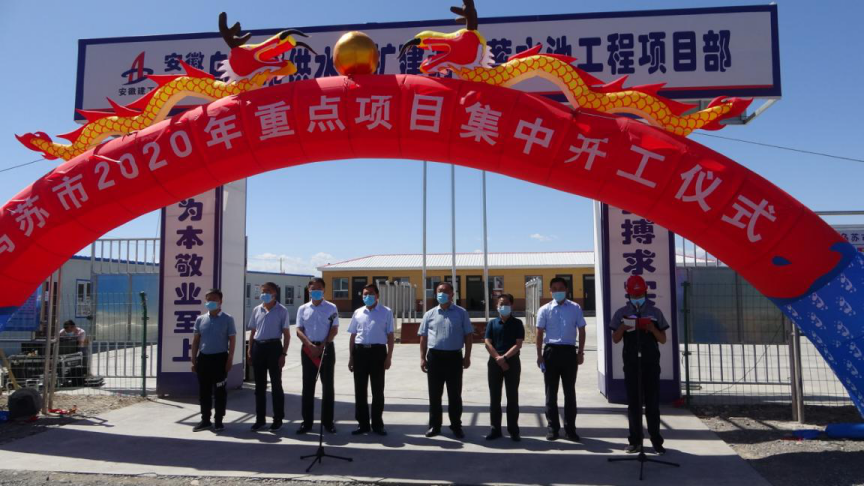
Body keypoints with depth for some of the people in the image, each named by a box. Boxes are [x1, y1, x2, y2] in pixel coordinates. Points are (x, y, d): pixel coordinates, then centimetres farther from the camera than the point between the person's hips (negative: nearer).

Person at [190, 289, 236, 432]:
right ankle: (205, 420, 21)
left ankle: (218, 421, 12)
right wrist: (193, 360, 5)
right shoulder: (200, 319, 7)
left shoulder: (227, 319, -3)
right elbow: (196, 340, 10)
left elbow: (232, 340, -3)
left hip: (220, 358, -4)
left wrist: (230, 359, -9)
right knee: (203, 391, 10)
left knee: (219, 391, 3)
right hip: (203, 358, 4)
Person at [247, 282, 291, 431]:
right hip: (258, 347, 4)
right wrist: (250, 351, 8)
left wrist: (283, 354, -9)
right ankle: (260, 419, 20)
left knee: (276, 384, 2)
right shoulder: (256, 310, 10)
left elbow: (286, 334, -3)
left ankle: (278, 419, 12)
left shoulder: (282, 311, -3)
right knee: (259, 385, 10)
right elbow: (253, 332, 16)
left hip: (273, 347, -4)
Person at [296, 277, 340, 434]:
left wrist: (322, 347, -12)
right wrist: (311, 346, -13)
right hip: (308, 349, 2)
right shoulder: (303, 309, 7)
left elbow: (334, 330, -3)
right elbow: (299, 331, 2)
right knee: (308, 386, 5)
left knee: (327, 385, 3)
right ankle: (307, 421, 12)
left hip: (326, 348, -2)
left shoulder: (331, 308, 1)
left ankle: (328, 421, 11)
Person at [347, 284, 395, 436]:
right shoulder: (358, 313, 11)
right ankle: (362, 424, 18)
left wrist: (389, 357, -5)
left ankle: (377, 424, 16)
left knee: (378, 390, 5)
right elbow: (353, 336, 14)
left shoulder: (386, 312, 2)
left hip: (378, 351, -3)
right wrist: (351, 357, 9)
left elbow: (390, 336, 2)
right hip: (360, 351, 3)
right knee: (360, 390, 7)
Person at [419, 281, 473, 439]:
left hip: (454, 356, -1)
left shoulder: (461, 313, 2)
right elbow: (423, 337, 9)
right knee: (434, 394, 8)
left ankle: (456, 426, 17)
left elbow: (468, 335, 3)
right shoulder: (429, 314, 7)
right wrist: (422, 358, 3)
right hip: (434, 356, 2)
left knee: (454, 394, 6)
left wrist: (467, 357, -2)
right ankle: (434, 425, 20)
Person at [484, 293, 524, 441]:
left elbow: (518, 344, -7)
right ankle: (495, 429, 13)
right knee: (494, 397, 5)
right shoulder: (492, 323, 7)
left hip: (512, 362, -2)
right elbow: (488, 343, 0)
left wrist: (505, 357, -18)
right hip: (494, 362, 2)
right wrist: (498, 359, -11)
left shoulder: (517, 323, 2)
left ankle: (513, 430, 9)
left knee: (512, 397, 2)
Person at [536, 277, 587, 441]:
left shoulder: (575, 308, 4)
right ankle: (552, 427, 16)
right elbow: (540, 333, 2)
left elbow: (581, 331, 6)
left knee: (570, 391, 7)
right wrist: (539, 355, -3)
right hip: (551, 351, 0)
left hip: (569, 351, 0)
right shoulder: (545, 310, 2)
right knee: (551, 392, 6)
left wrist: (580, 352, 1)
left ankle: (570, 428, 16)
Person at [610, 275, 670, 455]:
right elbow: (615, 339, 5)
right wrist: (623, 327, -13)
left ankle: (656, 439, 8)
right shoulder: (622, 313, 6)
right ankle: (635, 440, 10)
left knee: (653, 402, 2)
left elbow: (663, 340, 7)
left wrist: (652, 328, -12)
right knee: (633, 402, 4)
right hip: (631, 363, 0)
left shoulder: (655, 313, 6)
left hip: (651, 363, 0)